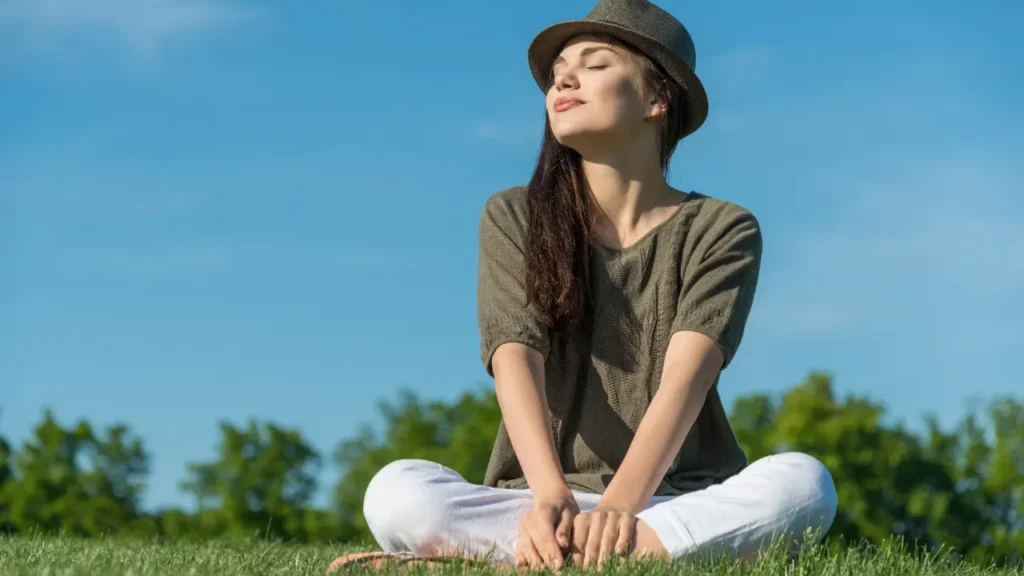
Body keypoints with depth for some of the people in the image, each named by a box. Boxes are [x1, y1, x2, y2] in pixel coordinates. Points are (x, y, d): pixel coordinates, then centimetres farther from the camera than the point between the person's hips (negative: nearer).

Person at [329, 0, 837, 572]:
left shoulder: (722, 229, 3)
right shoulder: (514, 219, 7)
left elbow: (684, 377, -14)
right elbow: (516, 363, -10)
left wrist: (621, 506, -33)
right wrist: (551, 499, -30)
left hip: (685, 499, 1)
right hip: (539, 493, 0)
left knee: (804, 483, -33)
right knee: (398, 491, -28)